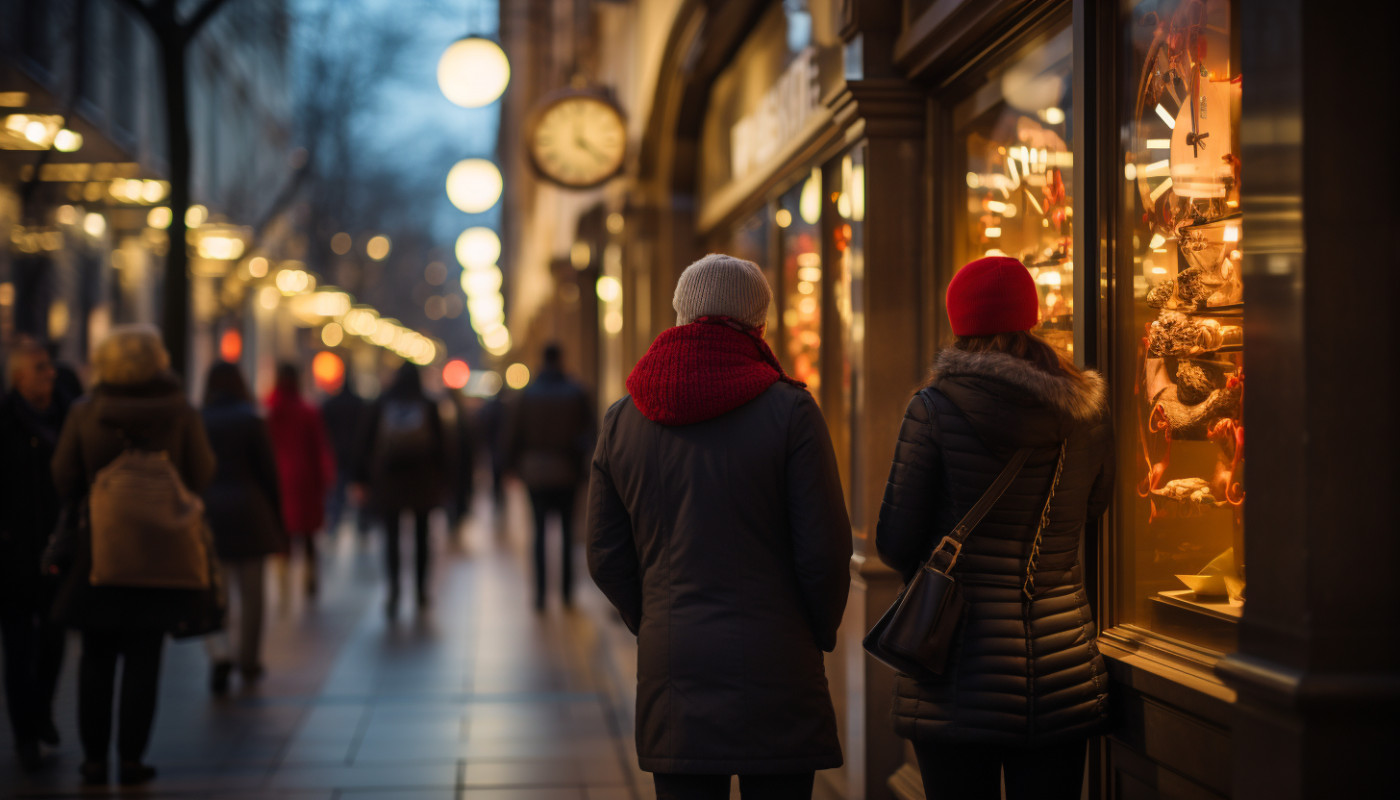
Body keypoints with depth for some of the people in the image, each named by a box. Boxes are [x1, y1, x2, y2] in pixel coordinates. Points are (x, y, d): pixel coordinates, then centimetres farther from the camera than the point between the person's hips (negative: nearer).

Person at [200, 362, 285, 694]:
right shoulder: (252, 421, -6)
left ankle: (220, 654, -12)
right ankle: (249, 663, 19)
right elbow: (268, 473, -4)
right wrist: (277, 518, 4)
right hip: (249, 513, -1)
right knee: (250, 591, 10)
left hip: (208, 513, 1)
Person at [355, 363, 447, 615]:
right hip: (422, 480, 0)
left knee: (391, 535, 0)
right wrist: (442, 478, 6)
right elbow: (440, 444, 0)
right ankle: (421, 590, 14)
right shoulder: (428, 407, 0)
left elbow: (367, 442, 3)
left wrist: (363, 478, 7)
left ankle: (394, 589, -16)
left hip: (388, 480, 0)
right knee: (421, 535, 11)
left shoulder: (381, 406, 2)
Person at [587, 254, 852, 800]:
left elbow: (607, 559, 7)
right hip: (774, 672, -3)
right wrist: (820, 634, 9)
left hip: (671, 673, 4)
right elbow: (824, 549, -9)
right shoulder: (789, 411, -8)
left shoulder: (622, 419, 4)